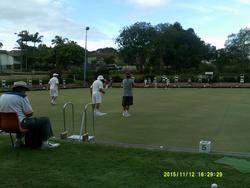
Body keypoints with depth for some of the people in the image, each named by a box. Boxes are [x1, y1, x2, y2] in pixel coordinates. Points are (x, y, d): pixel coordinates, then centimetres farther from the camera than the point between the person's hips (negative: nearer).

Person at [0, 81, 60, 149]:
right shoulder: (22, 96, -11)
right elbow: (29, 114, -14)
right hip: (19, 124, -8)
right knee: (45, 120, 3)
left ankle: (18, 141, 36)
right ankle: (45, 143, 6)